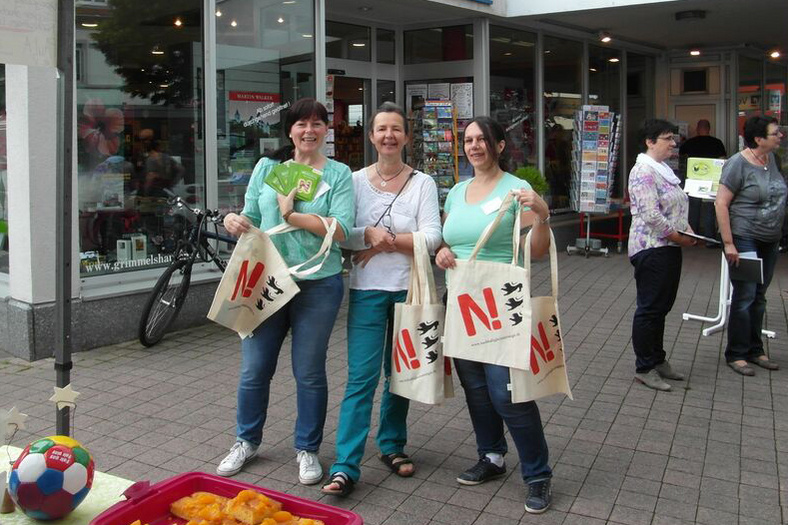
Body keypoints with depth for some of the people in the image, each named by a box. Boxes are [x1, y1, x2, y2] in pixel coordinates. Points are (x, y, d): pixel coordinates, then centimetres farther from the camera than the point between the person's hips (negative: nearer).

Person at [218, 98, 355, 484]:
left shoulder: (338, 174, 0)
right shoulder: (267, 168, 8)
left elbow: (341, 230, -12)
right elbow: (251, 218, 11)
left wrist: (292, 214, -13)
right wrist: (235, 221, -12)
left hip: (318, 285, -2)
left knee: (309, 373, 8)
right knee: (254, 369, 9)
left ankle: (307, 449, 26)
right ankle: (246, 441, 31)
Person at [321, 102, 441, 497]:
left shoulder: (423, 183, 1)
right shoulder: (355, 181, 3)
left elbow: (432, 238, -10)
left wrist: (383, 240, -14)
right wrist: (370, 235, -20)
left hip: (409, 290, 1)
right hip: (367, 290, -1)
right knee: (361, 377, -6)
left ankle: (393, 446, 31)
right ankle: (345, 467, -3)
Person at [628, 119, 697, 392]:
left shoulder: (663, 169, 17)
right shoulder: (644, 171, -15)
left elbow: (676, 208, 23)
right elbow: (650, 214, -22)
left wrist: (688, 230, 7)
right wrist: (677, 236, -16)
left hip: (669, 248, 10)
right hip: (652, 248, -10)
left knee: (661, 307, 16)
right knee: (649, 309, -2)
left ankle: (657, 361, 28)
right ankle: (644, 368, 7)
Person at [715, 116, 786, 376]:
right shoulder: (738, 164, -14)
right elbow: (721, 203, -17)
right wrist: (728, 244, -21)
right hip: (745, 240, -7)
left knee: (759, 298, 13)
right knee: (744, 298, -4)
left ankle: (755, 351, 24)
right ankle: (735, 355, 7)